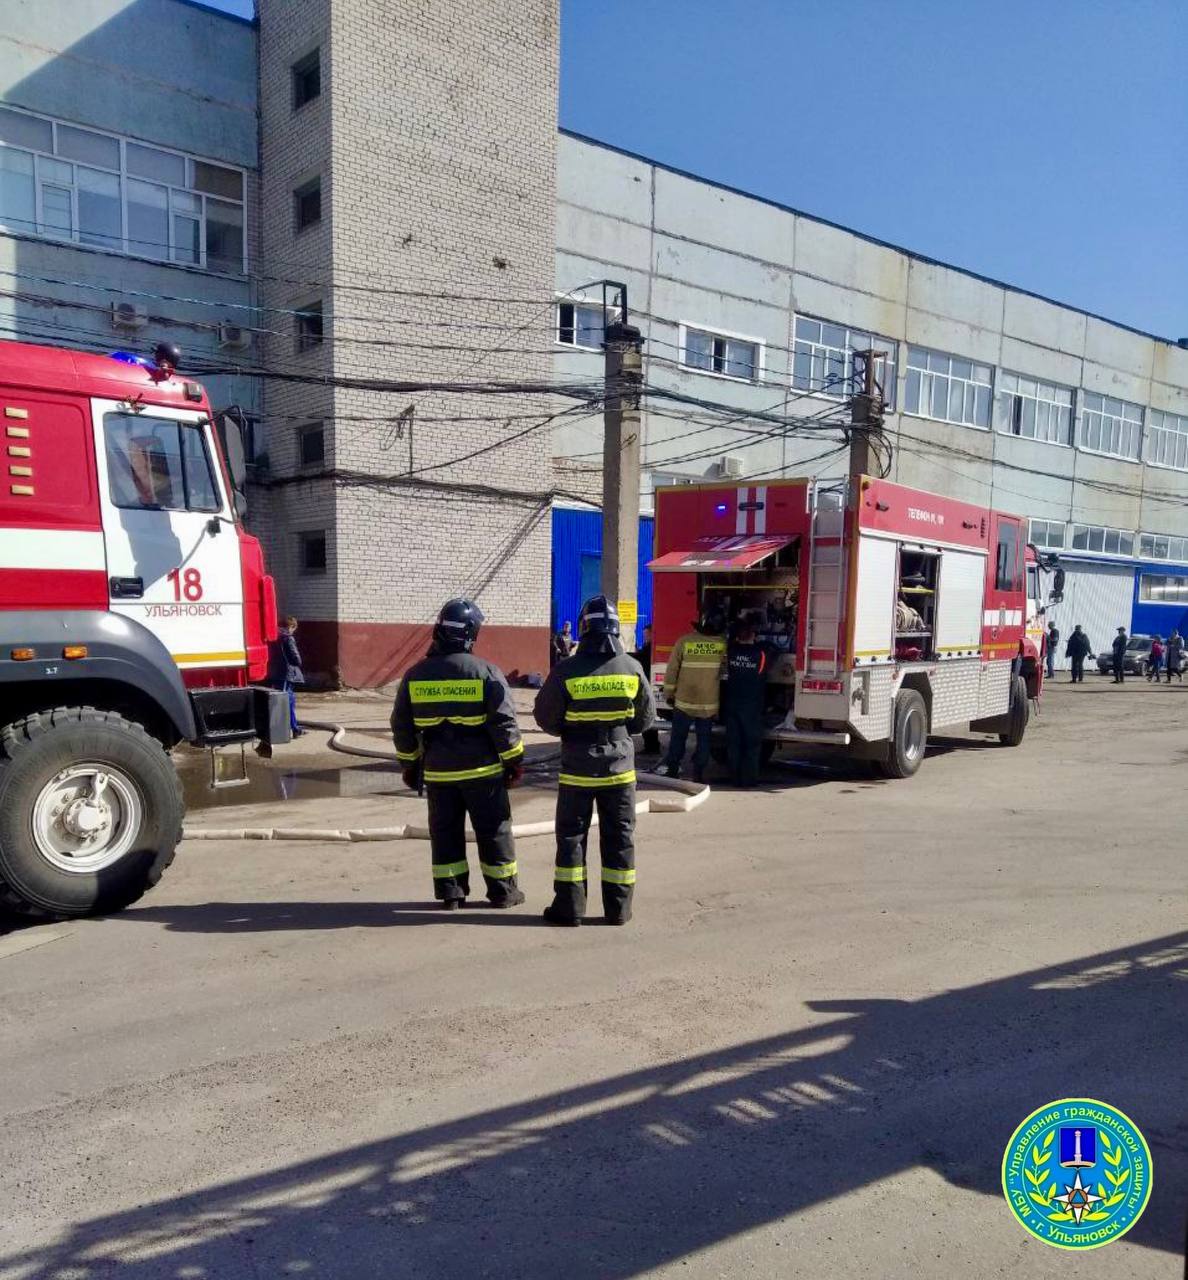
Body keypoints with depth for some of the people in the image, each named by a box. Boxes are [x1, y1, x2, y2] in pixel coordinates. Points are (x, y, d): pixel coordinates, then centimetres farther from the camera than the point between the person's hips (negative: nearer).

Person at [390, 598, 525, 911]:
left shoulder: (416, 674, 1)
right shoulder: (486, 672, -11)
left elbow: (402, 726, 6)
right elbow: (503, 723, -11)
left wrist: (410, 764, 17)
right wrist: (514, 761, -1)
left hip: (437, 770, 3)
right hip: (482, 769, -3)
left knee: (445, 831, 14)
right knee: (494, 830, 9)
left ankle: (450, 891, 17)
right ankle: (503, 890, 16)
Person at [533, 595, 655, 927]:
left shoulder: (566, 671, -14)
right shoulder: (632, 667, -7)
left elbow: (545, 716, -6)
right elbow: (646, 715, 4)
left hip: (577, 768, -2)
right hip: (620, 766, 2)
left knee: (571, 836, 9)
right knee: (619, 837, 11)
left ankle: (569, 907, 12)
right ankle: (618, 909, 17)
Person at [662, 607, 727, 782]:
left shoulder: (684, 641, -10)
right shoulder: (723, 644, -8)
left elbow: (672, 670, -5)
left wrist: (669, 693, 4)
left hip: (684, 702, 0)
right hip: (709, 704, 1)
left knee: (678, 737, 11)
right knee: (704, 739, 10)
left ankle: (672, 769, 16)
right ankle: (698, 773, 11)